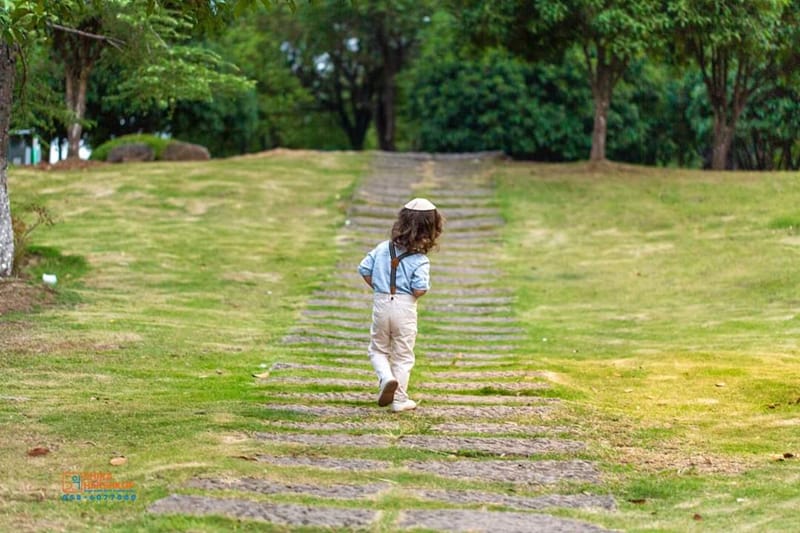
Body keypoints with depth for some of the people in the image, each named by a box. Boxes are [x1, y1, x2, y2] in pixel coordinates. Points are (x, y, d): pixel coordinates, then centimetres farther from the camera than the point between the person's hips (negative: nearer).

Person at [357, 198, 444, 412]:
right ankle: (399, 399, 15)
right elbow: (419, 290, -21)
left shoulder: (382, 248, 0)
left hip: (381, 304, 3)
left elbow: (364, 270, 3)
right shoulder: (420, 260, -13)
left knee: (378, 349, 19)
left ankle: (386, 378, -8)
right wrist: (410, 293, 2)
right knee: (402, 355, 11)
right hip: (405, 308, -2)